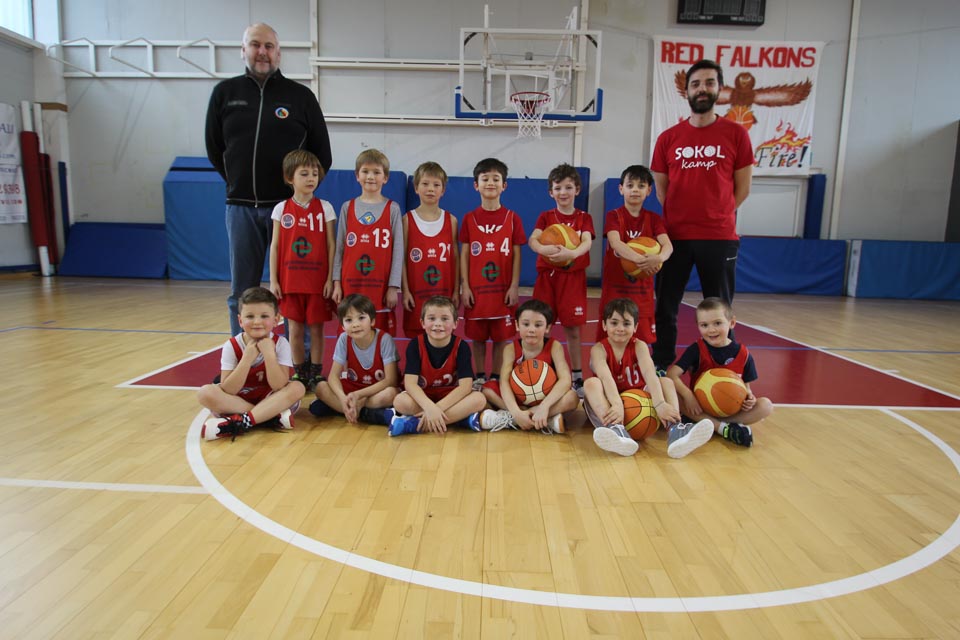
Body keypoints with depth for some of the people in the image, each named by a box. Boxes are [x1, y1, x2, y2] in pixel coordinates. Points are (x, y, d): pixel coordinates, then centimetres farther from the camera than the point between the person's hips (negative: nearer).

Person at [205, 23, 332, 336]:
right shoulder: (225, 93, 8)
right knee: (241, 294, 8)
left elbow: (322, 154, 7)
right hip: (241, 207, 3)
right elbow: (214, 148, 15)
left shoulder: (301, 96, 3)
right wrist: (239, 184, 12)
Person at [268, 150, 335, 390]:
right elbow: (275, 246, 5)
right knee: (294, 328, 7)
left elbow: (330, 246, 0)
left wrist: (330, 279, -6)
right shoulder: (281, 209, 4)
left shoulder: (325, 208, 1)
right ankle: (299, 374, 21)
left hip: (318, 280, -1)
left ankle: (315, 374, 17)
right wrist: (273, 280, 0)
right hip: (290, 280, 1)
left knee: (316, 327, 4)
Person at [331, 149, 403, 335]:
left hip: (381, 287, -2)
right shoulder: (348, 207, 8)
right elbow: (340, 248, 9)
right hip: (351, 286, 2)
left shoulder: (392, 209, 2)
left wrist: (393, 287, -5)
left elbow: (398, 251, 0)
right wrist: (337, 283, 3)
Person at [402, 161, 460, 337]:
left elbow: (455, 258, 6)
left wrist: (456, 290, 3)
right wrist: (405, 290, -5)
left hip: (444, 292, 1)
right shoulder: (408, 220, 0)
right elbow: (402, 258, 0)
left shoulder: (451, 220, 4)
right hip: (416, 294, -1)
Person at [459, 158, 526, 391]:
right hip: (476, 289, 1)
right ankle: (479, 377, 22)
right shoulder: (469, 219, 3)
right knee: (477, 337, 8)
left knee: (501, 337, 6)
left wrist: (514, 286, -5)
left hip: (503, 289, 0)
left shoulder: (512, 218, 2)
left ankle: (496, 377, 20)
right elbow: (464, 254, 3)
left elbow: (516, 255, 1)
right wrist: (464, 286, -4)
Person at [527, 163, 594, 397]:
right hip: (547, 276, 1)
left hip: (573, 278, 0)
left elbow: (586, 242, -12)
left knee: (573, 329, 2)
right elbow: (532, 240, -10)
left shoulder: (584, 218, 6)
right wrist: (544, 248, -34)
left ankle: (577, 378, 13)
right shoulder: (546, 217, 7)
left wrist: (572, 253, -34)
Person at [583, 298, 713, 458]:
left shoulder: (639, 346, -4)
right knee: (591, 383, -30)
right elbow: (606, 378, -29)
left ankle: (675, 430, -42)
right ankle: (616, 430, -51)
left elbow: (649, 373, -23)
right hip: (612, 403, -2)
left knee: (666, 382, -18)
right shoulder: (599, 349, -9)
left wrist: (660, 403, -40)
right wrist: (617, 405, -47)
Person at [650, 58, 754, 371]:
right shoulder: (668, 138, 6)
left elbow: (742, 188, 6)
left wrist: (716, 216, 3)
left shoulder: (735, 134, 3)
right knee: (665, 309, 5)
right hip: (674, 236, 1)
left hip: (719, 237, -1)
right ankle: (661, 370, 18)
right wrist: (681, 215, 5)